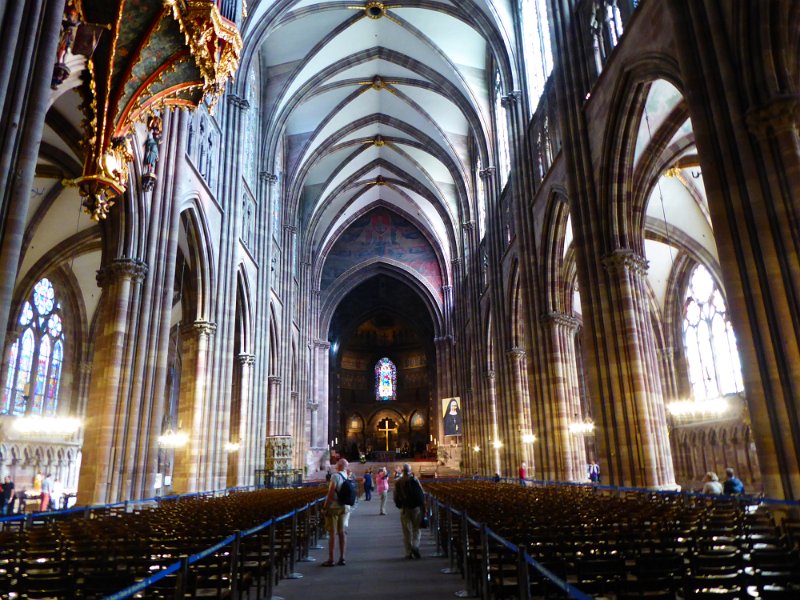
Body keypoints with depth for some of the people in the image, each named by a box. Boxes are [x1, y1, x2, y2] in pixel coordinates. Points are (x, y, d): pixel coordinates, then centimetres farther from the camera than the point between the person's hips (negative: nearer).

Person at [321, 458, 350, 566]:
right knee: (343, 533, 11)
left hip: (334, 508, -6)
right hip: (345, 508, 6)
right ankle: (342, 558, 16)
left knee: (332, 533, 1)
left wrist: (325, 506, -14)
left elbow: (331, 493, -21)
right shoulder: (348, 477, 4)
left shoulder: (335, 476, -15)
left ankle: (330, 560, 6)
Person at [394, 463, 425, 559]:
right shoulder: (415, 480, -6)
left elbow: (396, 496, 1)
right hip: (416, 508, -1)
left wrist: (399, 505, 18)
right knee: (416, 529, 12)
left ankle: (409, 553, 7)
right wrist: (422, 505, 6)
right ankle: (415, 546, -8)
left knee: (407, 531, 7)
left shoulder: (398, 483, -3)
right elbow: (422, 494, -4)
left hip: (404, 509, 1)